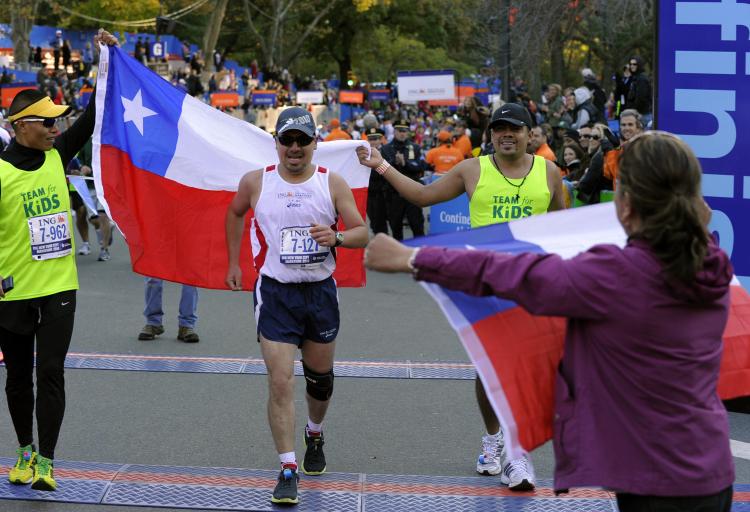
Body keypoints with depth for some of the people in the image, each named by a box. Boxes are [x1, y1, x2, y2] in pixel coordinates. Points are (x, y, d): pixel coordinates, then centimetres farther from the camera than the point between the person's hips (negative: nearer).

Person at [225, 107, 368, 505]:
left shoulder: (332, 183, -3)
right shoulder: (256, 182, -2)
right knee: (280, 381, -12)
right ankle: (288, 471, -8)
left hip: (320, 291, 2)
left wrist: (336, 237, -23)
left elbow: (362, 232, -2)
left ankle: (314, 435, 47)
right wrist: (234, 262, 16)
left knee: (320, 376, 17)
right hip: (275, 292, -2)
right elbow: (234, 213, 18)